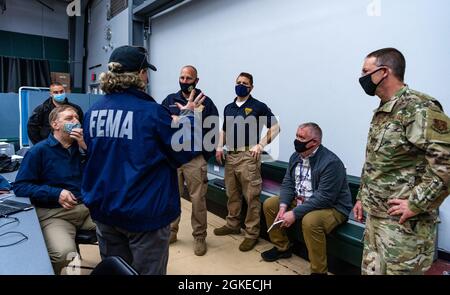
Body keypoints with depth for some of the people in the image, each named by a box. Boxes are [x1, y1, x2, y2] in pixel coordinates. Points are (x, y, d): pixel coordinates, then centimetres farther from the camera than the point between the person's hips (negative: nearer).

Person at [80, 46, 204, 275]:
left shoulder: (94, 111, -1)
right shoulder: (152, 112, -18)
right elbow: (183, 153, -8)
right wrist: (187, 116, 5)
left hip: (104, 209, 6)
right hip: (145, 212, -5)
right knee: (147, 271, 13)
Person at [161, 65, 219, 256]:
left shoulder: (206, 102, 3)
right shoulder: (169, 100, 12)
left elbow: (213, 131, 0)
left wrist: (206, 156, -3)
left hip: (195, 158, -3)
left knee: (198, 199, 1)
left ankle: (199, 237, 14)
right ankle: (170, 231, 26)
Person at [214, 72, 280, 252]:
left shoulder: (258, 106, -2)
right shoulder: (228, 108, 16)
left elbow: (275, 127, -3)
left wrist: (260, 145, -11)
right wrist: (220, 147, 8)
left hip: (248, 156, -6)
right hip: (230, 156, 6)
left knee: (251, 196, -2)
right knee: (232, 194, 15)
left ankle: (252, 233, 7)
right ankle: (233, 225, 30)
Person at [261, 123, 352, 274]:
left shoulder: (331, 162, -26)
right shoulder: (296, 156, 1)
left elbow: (324, 198, -31)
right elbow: (287, 183, 2)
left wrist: (295, 213, -30)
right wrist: (283, 206, -16)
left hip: (331, 207, -8)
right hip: (300, 201, 8)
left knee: (310, 221, -38)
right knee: (269, 204, 3)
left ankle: (318, 271, -15)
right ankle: (282, 247, 20)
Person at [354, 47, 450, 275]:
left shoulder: (418, 108, -17)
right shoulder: (382, 111, 13)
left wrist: (416, 204, -22)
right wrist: (362, 197, 19)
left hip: (403, 223, -9)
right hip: (375, 217, 9)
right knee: (371, 270, 18)